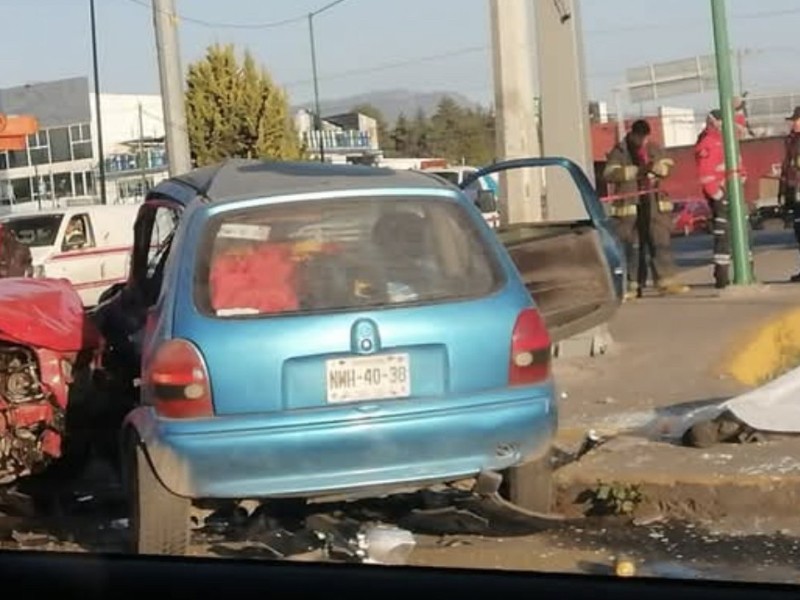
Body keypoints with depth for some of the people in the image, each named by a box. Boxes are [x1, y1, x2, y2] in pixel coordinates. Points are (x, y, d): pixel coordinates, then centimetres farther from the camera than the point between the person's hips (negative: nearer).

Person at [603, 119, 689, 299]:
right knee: (632, 248, 0)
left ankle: (666, 281, 4)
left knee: (661, 242, 1)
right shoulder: (619, 152, -2)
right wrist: (636, 170, -23)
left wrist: (655, 168, -12)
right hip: (629, 206, -4)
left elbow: (666, 167, 13)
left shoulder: (654, 149, 13)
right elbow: (609, 174, -15)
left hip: (654, 205, 4)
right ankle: (633, 285, 8)